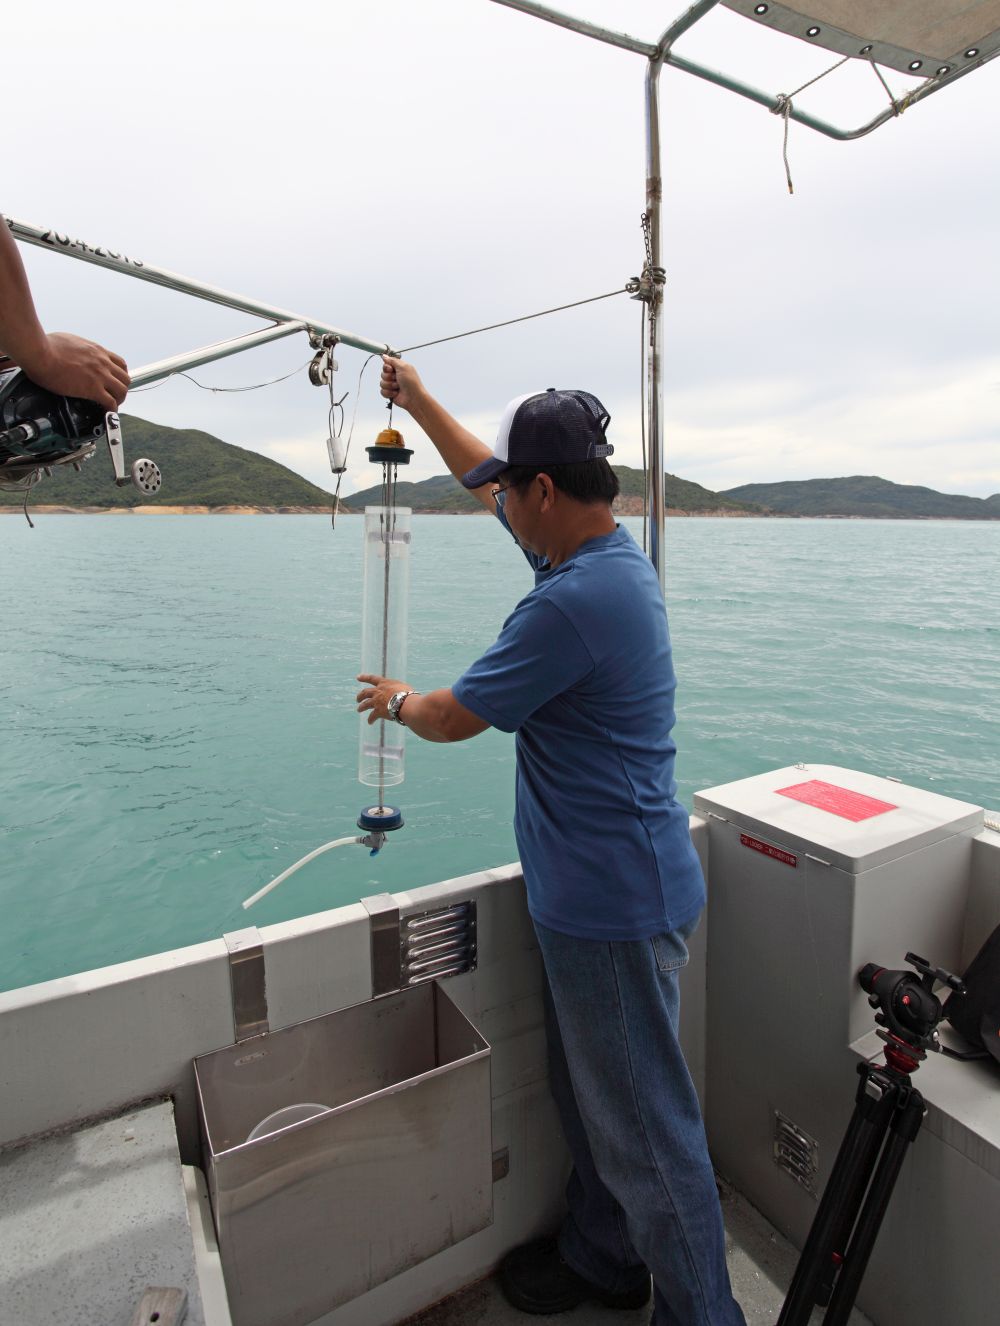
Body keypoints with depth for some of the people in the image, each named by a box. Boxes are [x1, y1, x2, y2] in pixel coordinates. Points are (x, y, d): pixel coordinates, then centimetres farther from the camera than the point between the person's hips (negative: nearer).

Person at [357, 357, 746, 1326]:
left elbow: (453, 719, -14)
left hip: (614, 907, -10)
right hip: (590, 891, 10)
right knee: (591, 1097, 26)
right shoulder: (605, 549, 5)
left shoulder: (576, 600, -26)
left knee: (645, 1129, 10)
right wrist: (418, 400, 28)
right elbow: (484, 477, 20)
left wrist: (397, 701, 7)